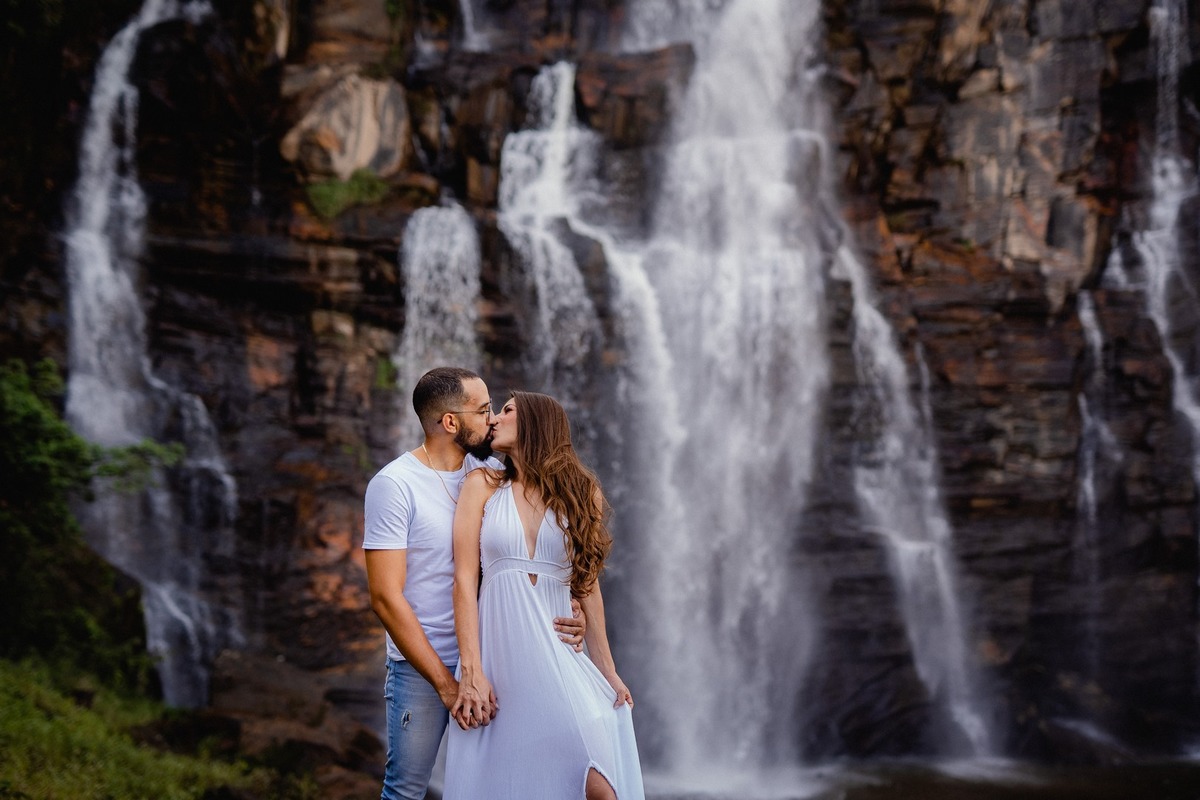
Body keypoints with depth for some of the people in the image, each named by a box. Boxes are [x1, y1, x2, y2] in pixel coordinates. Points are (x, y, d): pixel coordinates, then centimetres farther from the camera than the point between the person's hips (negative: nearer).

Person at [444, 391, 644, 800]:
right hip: (498, 651, -1)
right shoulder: (482, 486, 5)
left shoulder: (579, 493, 10)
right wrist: (471, 671, -11)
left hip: (557, 654, 1)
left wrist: (607, 670, 10)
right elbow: (465, 581, -2)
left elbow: (587, 585, 12)